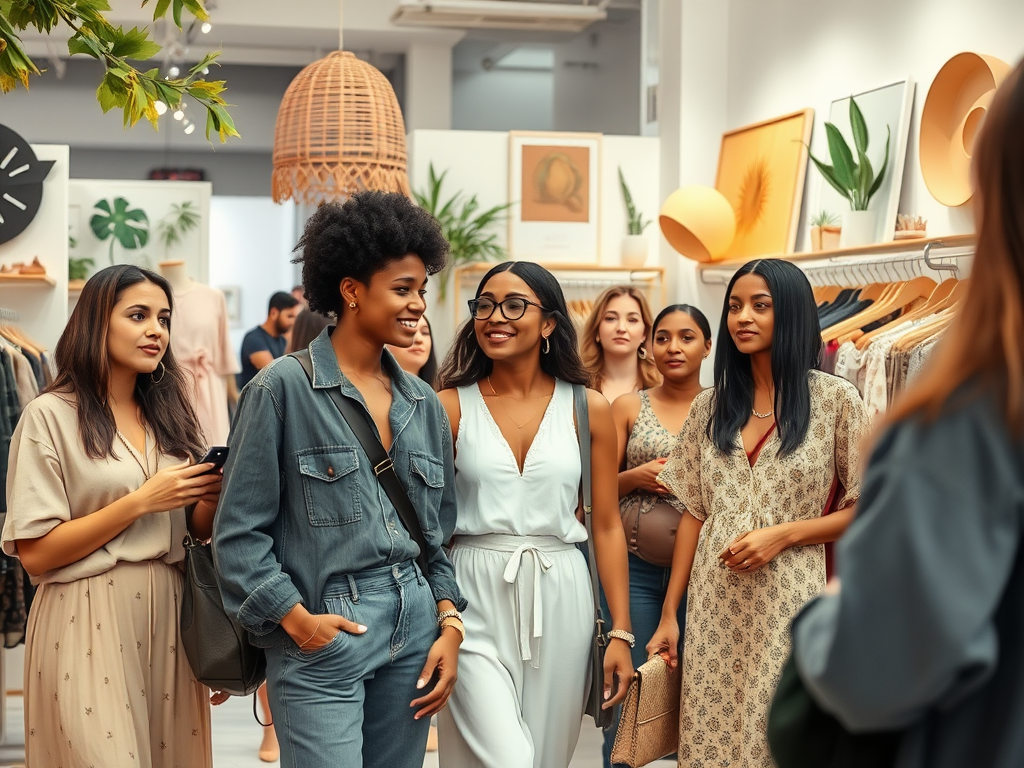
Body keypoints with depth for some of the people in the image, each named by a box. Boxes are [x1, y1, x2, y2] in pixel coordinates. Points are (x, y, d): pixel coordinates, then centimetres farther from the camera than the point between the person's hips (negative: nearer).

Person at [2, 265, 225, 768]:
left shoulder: (169, 414, 12)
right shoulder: (51, 416, -5)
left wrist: (210, 499, -5)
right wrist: (140, 501, -15)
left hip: (169, 615, 5)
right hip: (89, 624, -5)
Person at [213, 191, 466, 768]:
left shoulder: (424, 403, 11)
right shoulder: (284, 388, -6)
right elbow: (240, 531, -6)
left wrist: (450, 623, 6)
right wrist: (295, 618, -12)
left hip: (413, 633, 6)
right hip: (324, 636, -6)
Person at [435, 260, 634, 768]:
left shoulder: (589, 409, 4)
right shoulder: (451, 406, 0)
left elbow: (606, 526, 7)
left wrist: (620, 632, 3)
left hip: (559, 599, 2)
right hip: (477, 597, -2)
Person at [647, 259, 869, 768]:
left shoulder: (835, 399, -3)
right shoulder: (709, 407, 9)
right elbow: (694, 512, 10)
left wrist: (783, 534, -14)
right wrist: (668, 615, 7)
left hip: (789, 608, -3)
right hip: (715, 608, 3)